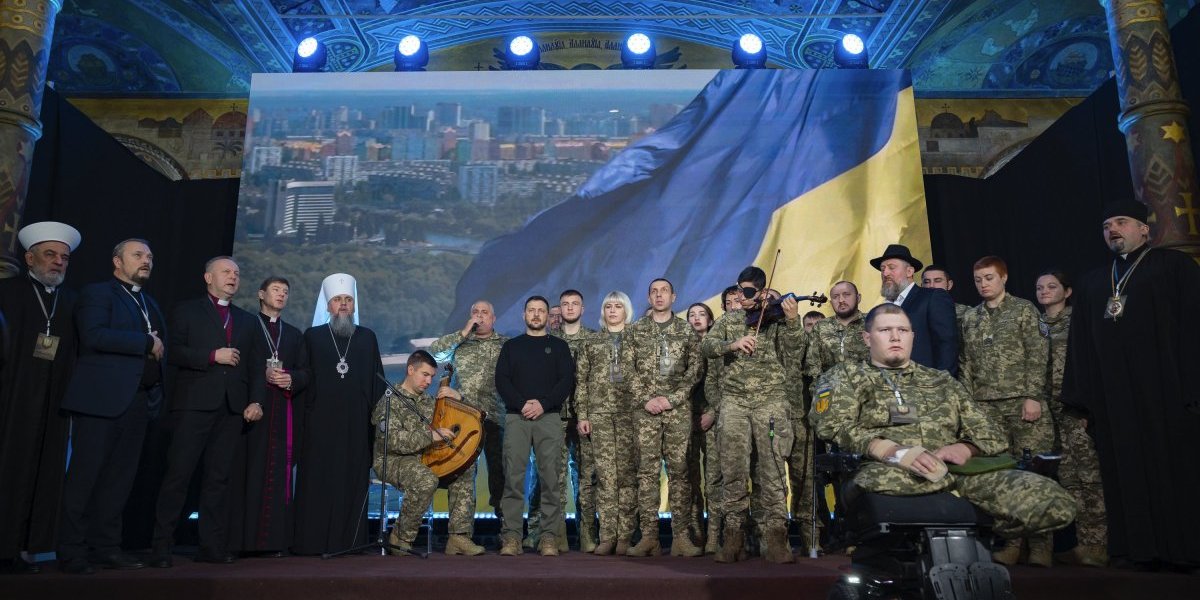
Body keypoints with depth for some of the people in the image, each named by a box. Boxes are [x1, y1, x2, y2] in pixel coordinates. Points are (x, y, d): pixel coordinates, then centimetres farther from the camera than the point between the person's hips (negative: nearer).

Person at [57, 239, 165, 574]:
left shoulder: (150, 304, 22)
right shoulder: (97, 293, 0)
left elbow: (159, 349, 24)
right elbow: (94, 336, -17)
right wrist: (147, 342, -14)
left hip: (138, 401, 7)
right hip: (101, 398, -7)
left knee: (119, 478, 8)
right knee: (85, 476, -2)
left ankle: (106, 547, 14)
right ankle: (72, 553, 5)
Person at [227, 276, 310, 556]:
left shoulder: (294, 334, 22)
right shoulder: (247, 328, 10)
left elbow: (306, 373, 13)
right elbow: (245, 369, -2)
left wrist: (291, 379, -8)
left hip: (285, 412, 3)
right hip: (251, 408, -3)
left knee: (278, 475, -2)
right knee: (249, 472, -8)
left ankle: (273, 539, -1)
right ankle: (243, 539, -5)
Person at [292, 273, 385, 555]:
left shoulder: (367, 337, 13)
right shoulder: (312, 336, 10)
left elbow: (377, 381, 11)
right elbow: (302, 378, 6)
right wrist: (303, 416, -2)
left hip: (356, 424, 1)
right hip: (320, 423, -1)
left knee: (353, 481, 0)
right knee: (318, 482, -2)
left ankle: (349, 540, 6)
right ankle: (314, 541, 4)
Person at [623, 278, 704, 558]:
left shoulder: (686, 331, 10)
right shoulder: (636, 329, 10)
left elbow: (694, 369, 3)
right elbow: (628, 368, 4)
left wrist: (672, 398, -8)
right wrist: (646, 399, -7)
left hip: (678, 409, 0)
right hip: (645, 409, 0)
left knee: (679, 470, -1)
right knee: (647, 471, -1)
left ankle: (681, 537, 3)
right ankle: (649, 536, 2)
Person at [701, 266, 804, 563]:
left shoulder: (776, 317, 6)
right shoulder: (729, 319, 14)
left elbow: (794, 346, -10)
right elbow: (706, 346, 1)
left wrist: (793, 320, -28)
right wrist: (733, 343, -17)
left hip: (770, 401, -2)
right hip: (734, 402, 2)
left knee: (773, 472, -3)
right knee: (733, 472, 2)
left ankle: (776, 538, 2)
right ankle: (734, 536, 11)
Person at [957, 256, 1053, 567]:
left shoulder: (1023, 309, 5)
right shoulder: (970, 317, 15)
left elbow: (1037, 355, -2)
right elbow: (966, 363, 15)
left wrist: (1033, 396, -10)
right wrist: (968, 402, 7)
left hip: (1022, 403, -3)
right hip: (986, 407, 3)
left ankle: (1040, 544, 0)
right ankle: (1010, 540, 7)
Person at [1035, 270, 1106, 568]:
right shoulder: (1036, 323, 14)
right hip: (1052, 408, 5)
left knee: (1089, 473, -6)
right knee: (1068, 476, 6)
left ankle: (1097, 544, -1)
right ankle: (1085, 541, 12)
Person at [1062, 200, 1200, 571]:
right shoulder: (1092, 284, 19)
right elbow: (1080, 346, 14)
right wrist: (1083, 400, 7)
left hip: (1165, 392, -4)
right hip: (1112, 398, 4)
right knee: (1128, 473, 5)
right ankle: (1144, 548, 11)